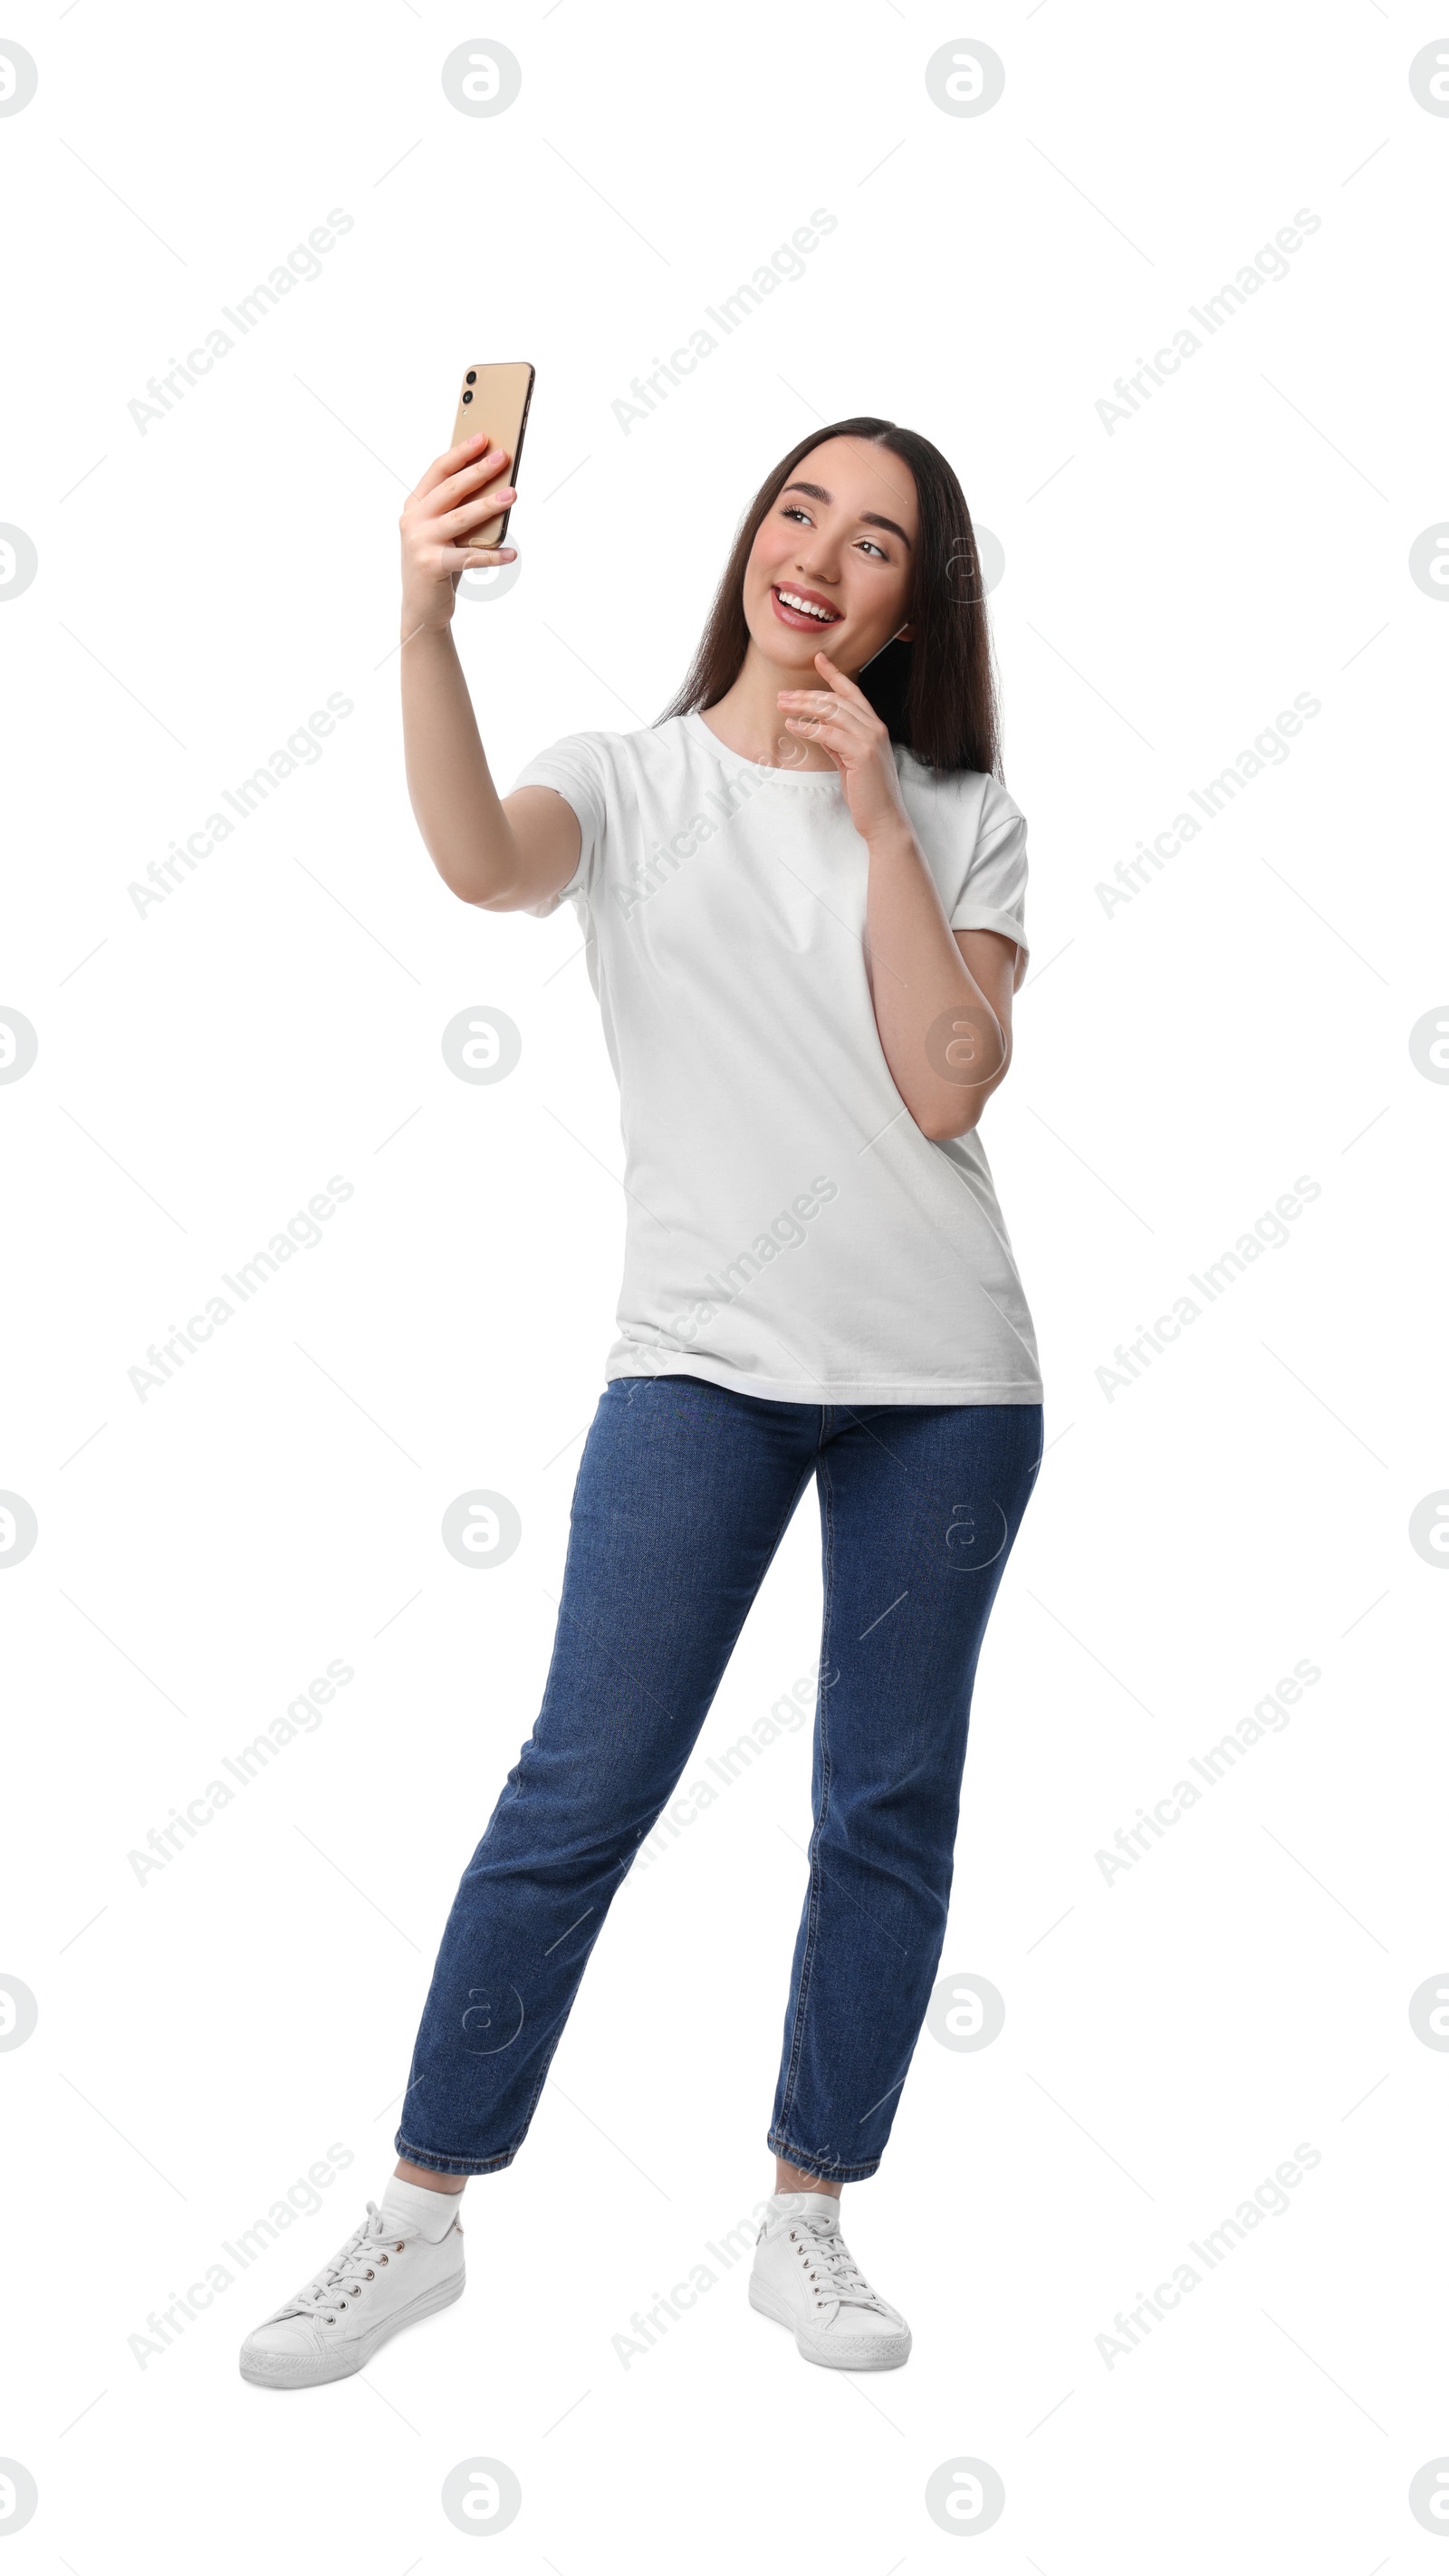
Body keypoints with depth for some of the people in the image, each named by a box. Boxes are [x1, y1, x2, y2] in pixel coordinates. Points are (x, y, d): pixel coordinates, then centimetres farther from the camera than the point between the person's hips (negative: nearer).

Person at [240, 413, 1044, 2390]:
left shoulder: (962, 819, 8)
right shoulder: (630, 784, 4)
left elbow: (948, 1084, -7)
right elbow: (481, 860, -20)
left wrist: (879, 822, -8)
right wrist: (425, 614, -35)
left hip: (945, 1374, 2)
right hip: (706, 1355, -2)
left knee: (890, 1805, 6)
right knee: (581, 1792, -5)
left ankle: (807, 2219, 21)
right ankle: (425, 2213, 9)